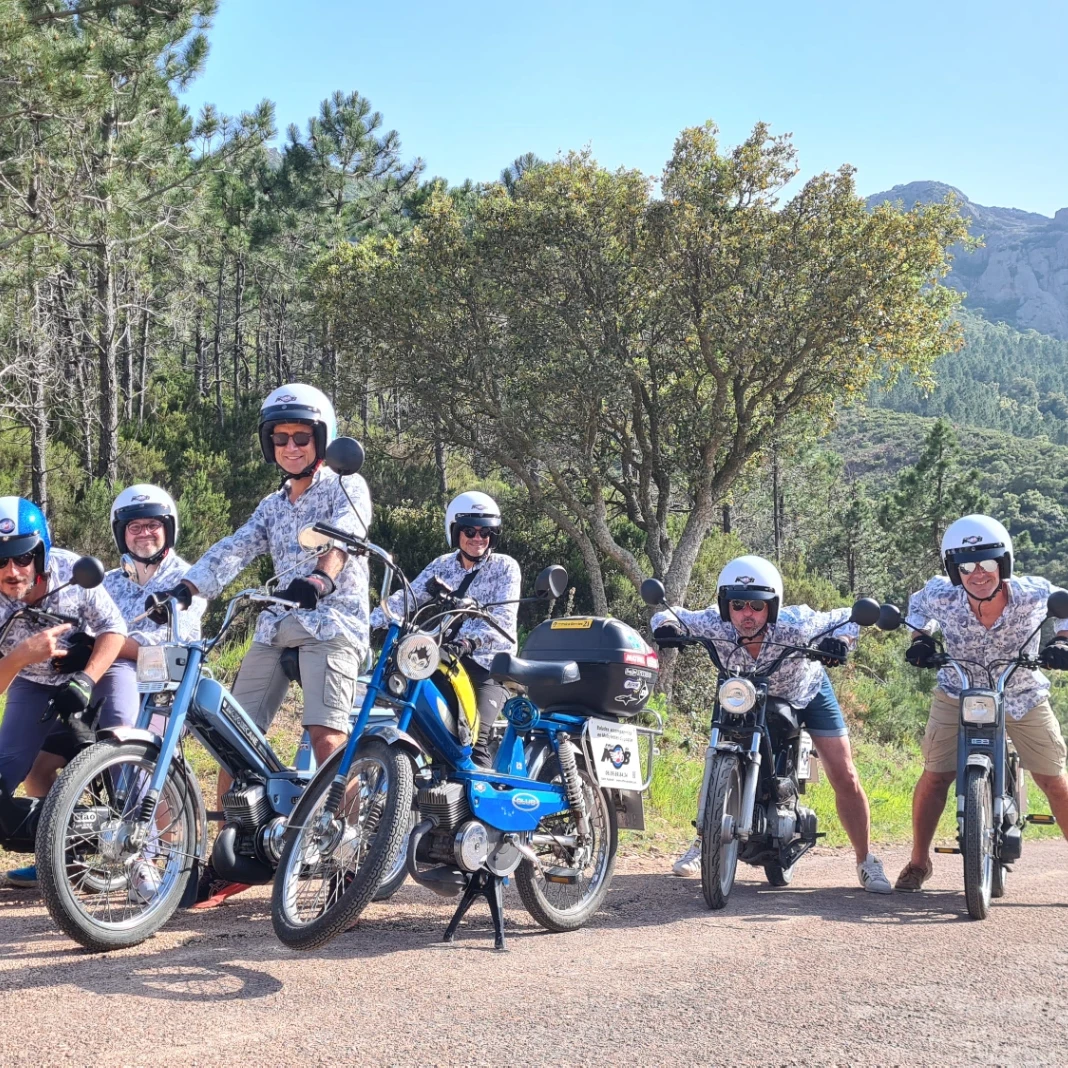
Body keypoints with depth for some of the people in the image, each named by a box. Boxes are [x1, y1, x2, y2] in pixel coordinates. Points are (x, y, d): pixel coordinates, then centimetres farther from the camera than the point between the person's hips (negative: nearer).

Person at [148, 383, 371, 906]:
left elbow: (342, 535, -17)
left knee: (327, 736, -21)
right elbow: (232, 551, 8)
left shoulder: (346, 487, 4)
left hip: (332, 621, -6)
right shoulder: (272, 506, 22)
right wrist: (182, 589, -10)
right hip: (276, 625, 6)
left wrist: (320, 578, -39)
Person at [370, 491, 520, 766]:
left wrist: (470, 641, -35)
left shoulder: (505, 567, -1)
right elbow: (406, 598, 1)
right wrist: (368, 622, -17)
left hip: (490, 665, -5)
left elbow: (502, 617, -16)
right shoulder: (442, 565, 11)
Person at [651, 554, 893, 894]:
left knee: (844, 777, -7)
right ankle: (701, 846, 21)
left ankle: (866, 861, 8)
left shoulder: (794, 625, -37)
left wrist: (840, 640, -47)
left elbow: (848, 617, -25)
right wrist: (665, 625, -43)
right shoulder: (715, 625, -32)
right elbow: (668, 614, -19)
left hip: (808, 692, -2)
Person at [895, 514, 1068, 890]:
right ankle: (919, 861, 13)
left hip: (1023, 694, 0)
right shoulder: (941, 596, -23)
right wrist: (920, 638, -13)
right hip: (958, 694, 0)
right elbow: (917, 604, 2)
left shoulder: (1032, 593, -25)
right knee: (934, 776, -6)